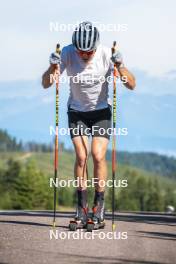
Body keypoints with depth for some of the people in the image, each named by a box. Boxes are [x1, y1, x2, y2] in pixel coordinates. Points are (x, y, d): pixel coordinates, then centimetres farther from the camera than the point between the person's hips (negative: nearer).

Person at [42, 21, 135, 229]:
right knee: (81, 156, -12)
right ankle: (81, 206, -3)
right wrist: (53, 67, -37)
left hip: (101, 111, -1)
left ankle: (99, 205, -2)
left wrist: (120, 66, -38)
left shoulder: (106, 54, -21)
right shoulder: (67, 53, -19)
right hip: (77, 111, 1)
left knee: (98, 156, -14)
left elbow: (131, 85, -21)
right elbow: (46, 84, -17)